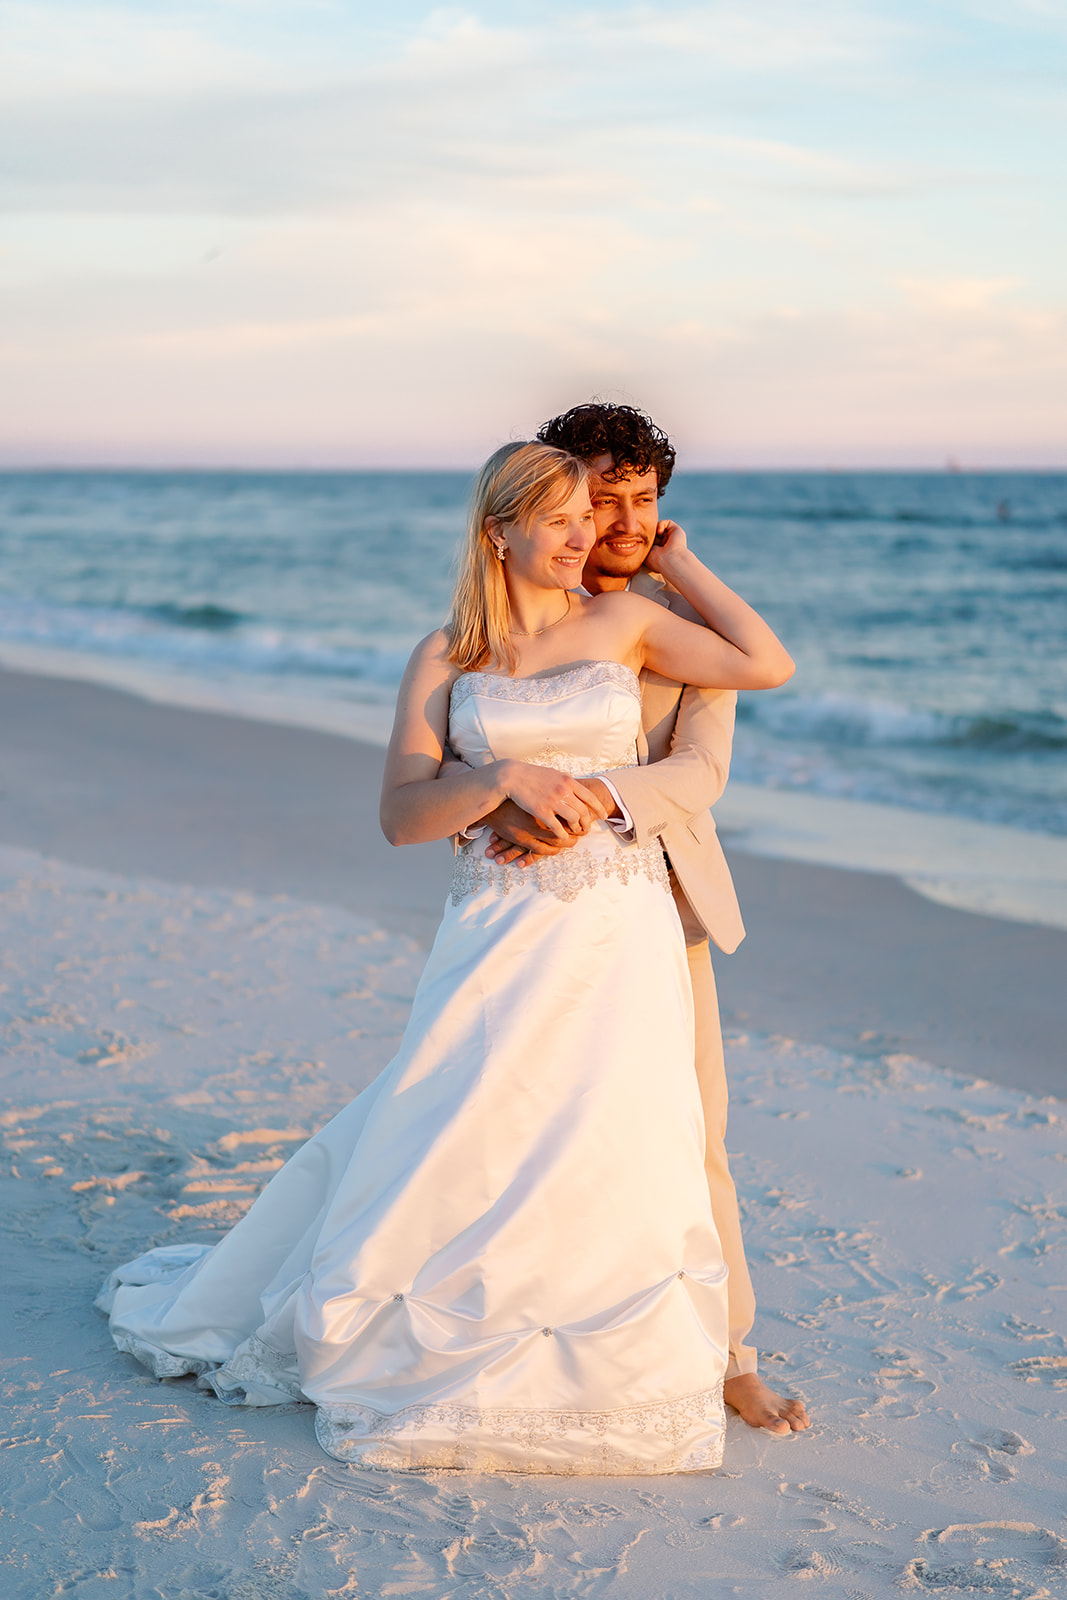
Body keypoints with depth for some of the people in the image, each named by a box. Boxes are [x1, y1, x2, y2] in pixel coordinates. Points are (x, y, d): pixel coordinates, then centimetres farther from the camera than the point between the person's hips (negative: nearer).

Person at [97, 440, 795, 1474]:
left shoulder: (624, 621, 7)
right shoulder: (444, 659, 5)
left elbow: (770, 666, 2)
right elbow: (400, 815, -2)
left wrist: (679, 563, 7)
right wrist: (504, 778, -18)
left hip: (617, 932, 1)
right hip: (499, 935, 0)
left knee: (612, 1162, -1)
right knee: (446, 1144, 2)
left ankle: (606, 1376, 18)